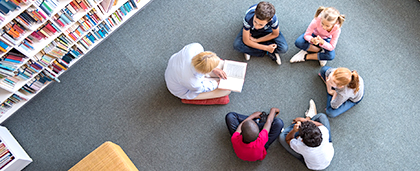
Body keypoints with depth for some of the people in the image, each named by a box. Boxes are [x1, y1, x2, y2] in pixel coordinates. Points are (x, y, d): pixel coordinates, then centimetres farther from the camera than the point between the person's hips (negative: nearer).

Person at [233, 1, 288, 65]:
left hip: (267, 30, 0)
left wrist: (256, 40, -18)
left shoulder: (273, 18, -39)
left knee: (283, 48, -21)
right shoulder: (248, 18, -40)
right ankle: (268, 53, -13)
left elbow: (275, 34, -16)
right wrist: (266, 48, -28)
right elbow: (246, 41, -28)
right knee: (237, 45, -27)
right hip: (251, 30, 0)